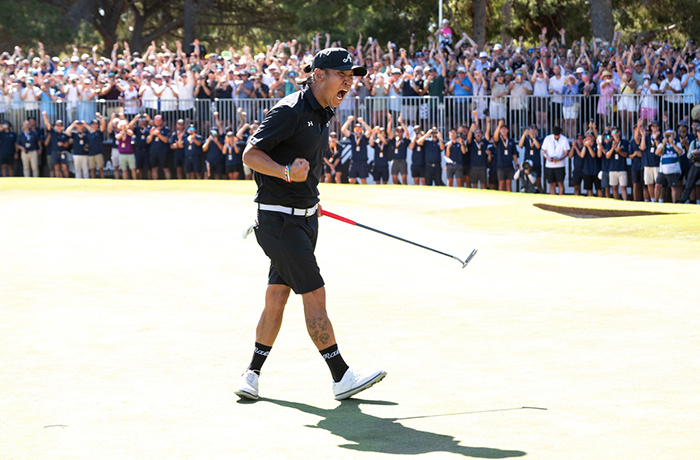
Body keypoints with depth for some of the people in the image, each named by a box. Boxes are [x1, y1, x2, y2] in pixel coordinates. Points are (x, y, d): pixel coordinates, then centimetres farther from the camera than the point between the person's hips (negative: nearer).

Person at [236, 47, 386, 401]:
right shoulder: (290, 112, -17)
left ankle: (252, 374, 21)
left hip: (305, 217, 9)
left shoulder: (323, 114, 11)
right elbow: (250, 153, -18)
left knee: (277, 298, 11)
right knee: (314, 294, -9)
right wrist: (287, 172, -31)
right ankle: (341, 378, -5)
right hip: (279, 221, -9)